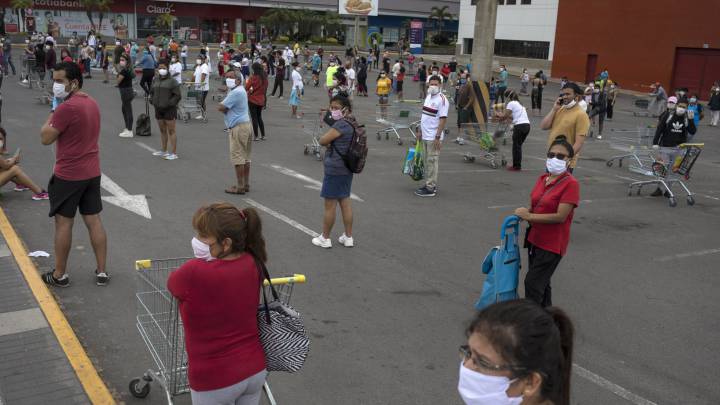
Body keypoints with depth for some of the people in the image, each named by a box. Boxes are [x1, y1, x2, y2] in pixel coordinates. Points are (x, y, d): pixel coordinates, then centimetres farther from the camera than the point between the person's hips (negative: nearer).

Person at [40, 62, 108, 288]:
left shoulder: (67, 107, -20)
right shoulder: (92, 103, 9)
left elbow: (45, 138, -15)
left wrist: (52, 114, -5)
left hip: (68, 175, -8)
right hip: (92, 173, 8)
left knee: (63, 223, 4)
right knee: (94, 221, 10)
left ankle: (59, 275, 15)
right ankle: (102, 272, 14)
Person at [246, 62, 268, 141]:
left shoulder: (253, 77, -16)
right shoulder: (265, 77, 0)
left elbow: (247, 88, -13)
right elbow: (265, 88, 8)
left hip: (253, 100, -6)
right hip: (261, 100, 6)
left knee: (254, 118, 2)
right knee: (259, 117, 17)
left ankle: (255, 136, 4)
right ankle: (263, 135, 17)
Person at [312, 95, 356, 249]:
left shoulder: (340, 125, -22)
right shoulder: (352, 123, 8)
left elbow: (322, 141, -18)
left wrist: (329, 143, 1)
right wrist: (331, 143, -1)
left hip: (334, 170, -9)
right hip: (347, 169, 9)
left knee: (330, 204, 2)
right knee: (345, 201, 15)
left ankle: (325, 238, 14)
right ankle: (348, 237, 22)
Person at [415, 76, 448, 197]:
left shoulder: (442, 99, -14)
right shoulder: (428, 96, 14)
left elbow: (443, 119, -18)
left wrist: (438, 137, -22)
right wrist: (421, 130, 21)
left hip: (433, 137, -9)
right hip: (426, 136, 9)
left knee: (432, 161, -5)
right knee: (428, 161, 14)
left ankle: (430, 188, -1)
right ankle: (429, 184, 23)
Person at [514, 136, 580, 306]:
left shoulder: (570, 184, -19)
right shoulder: (542, 178, 4)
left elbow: (560, 216, -24)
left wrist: (529, 216, -20)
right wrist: (524, 213, -7)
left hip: (552, 244, -8)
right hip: (535, 238, 8)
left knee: (532, 283, -6)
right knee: (541, 282, 20)